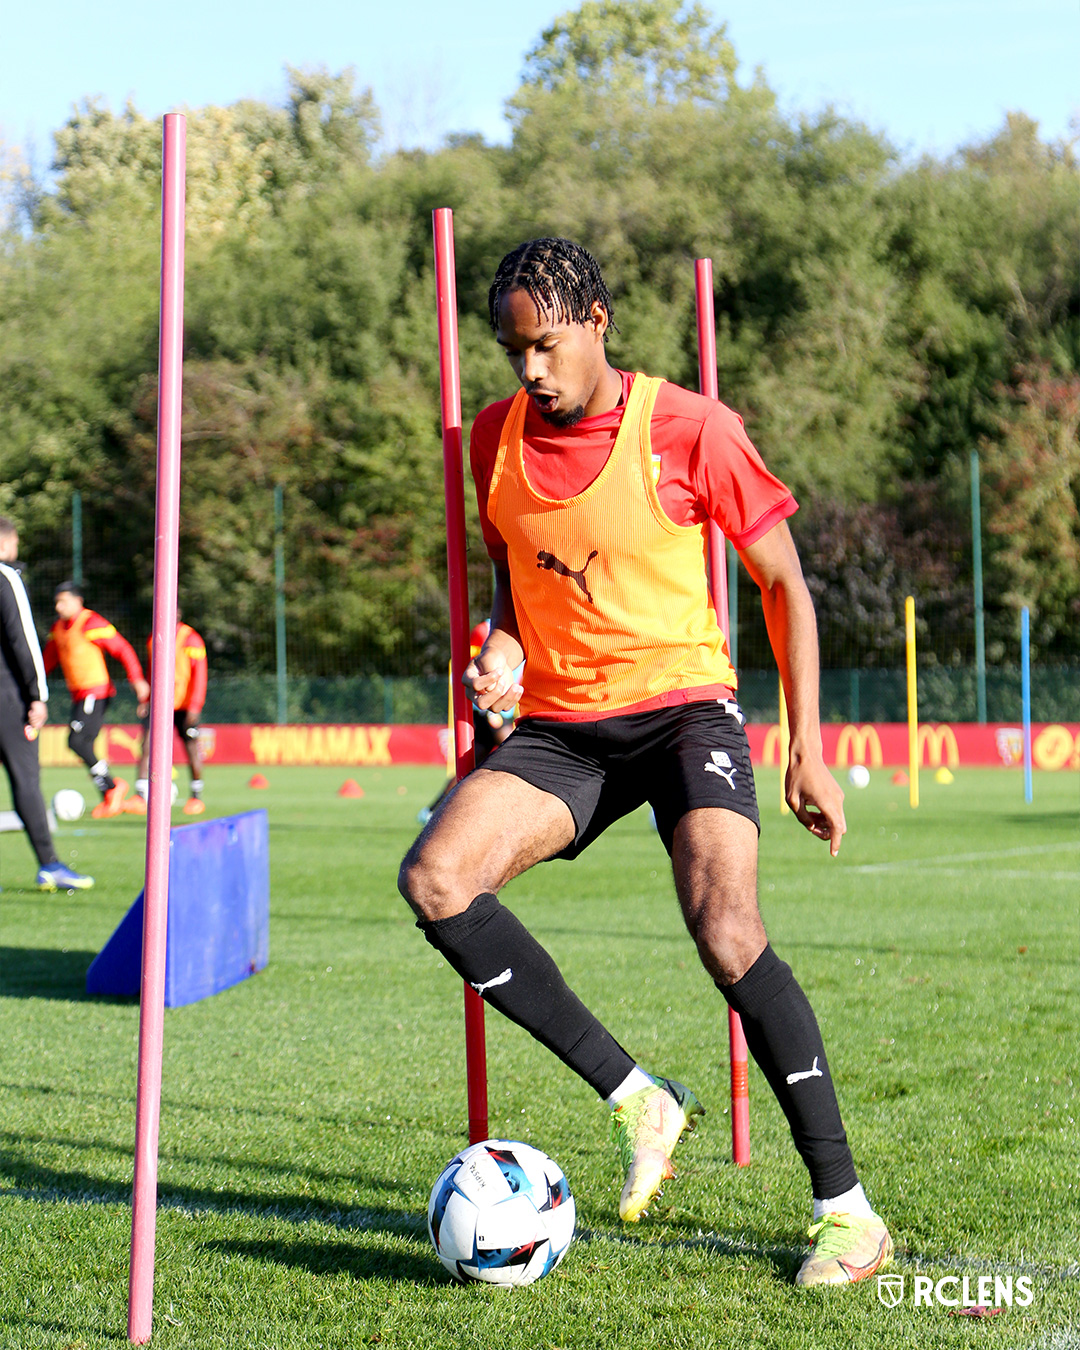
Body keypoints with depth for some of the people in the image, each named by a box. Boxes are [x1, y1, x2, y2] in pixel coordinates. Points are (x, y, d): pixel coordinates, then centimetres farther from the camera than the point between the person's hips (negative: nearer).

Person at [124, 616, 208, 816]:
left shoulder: (191, 640, -9)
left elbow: (199, 674, -11)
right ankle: (141, 798, -13)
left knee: (191, 748, 3)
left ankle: (196, 797, 20)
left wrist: (194, 707, -16)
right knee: (148, 745, -9)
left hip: (185, 707, -5)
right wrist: (146, 700, 12)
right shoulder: (153, 639, 9)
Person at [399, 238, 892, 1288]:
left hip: (683, 702, -5)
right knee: (433, 880, -20)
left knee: (726, 932, -26)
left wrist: (807, 752, -5)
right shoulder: (496, 437, 4)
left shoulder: (689, 429, -9)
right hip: (560, 725, 5)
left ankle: (845, 1207, -14)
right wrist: (505, 647, -3)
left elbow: (784, 584, -1)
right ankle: (636, 1100, -10)